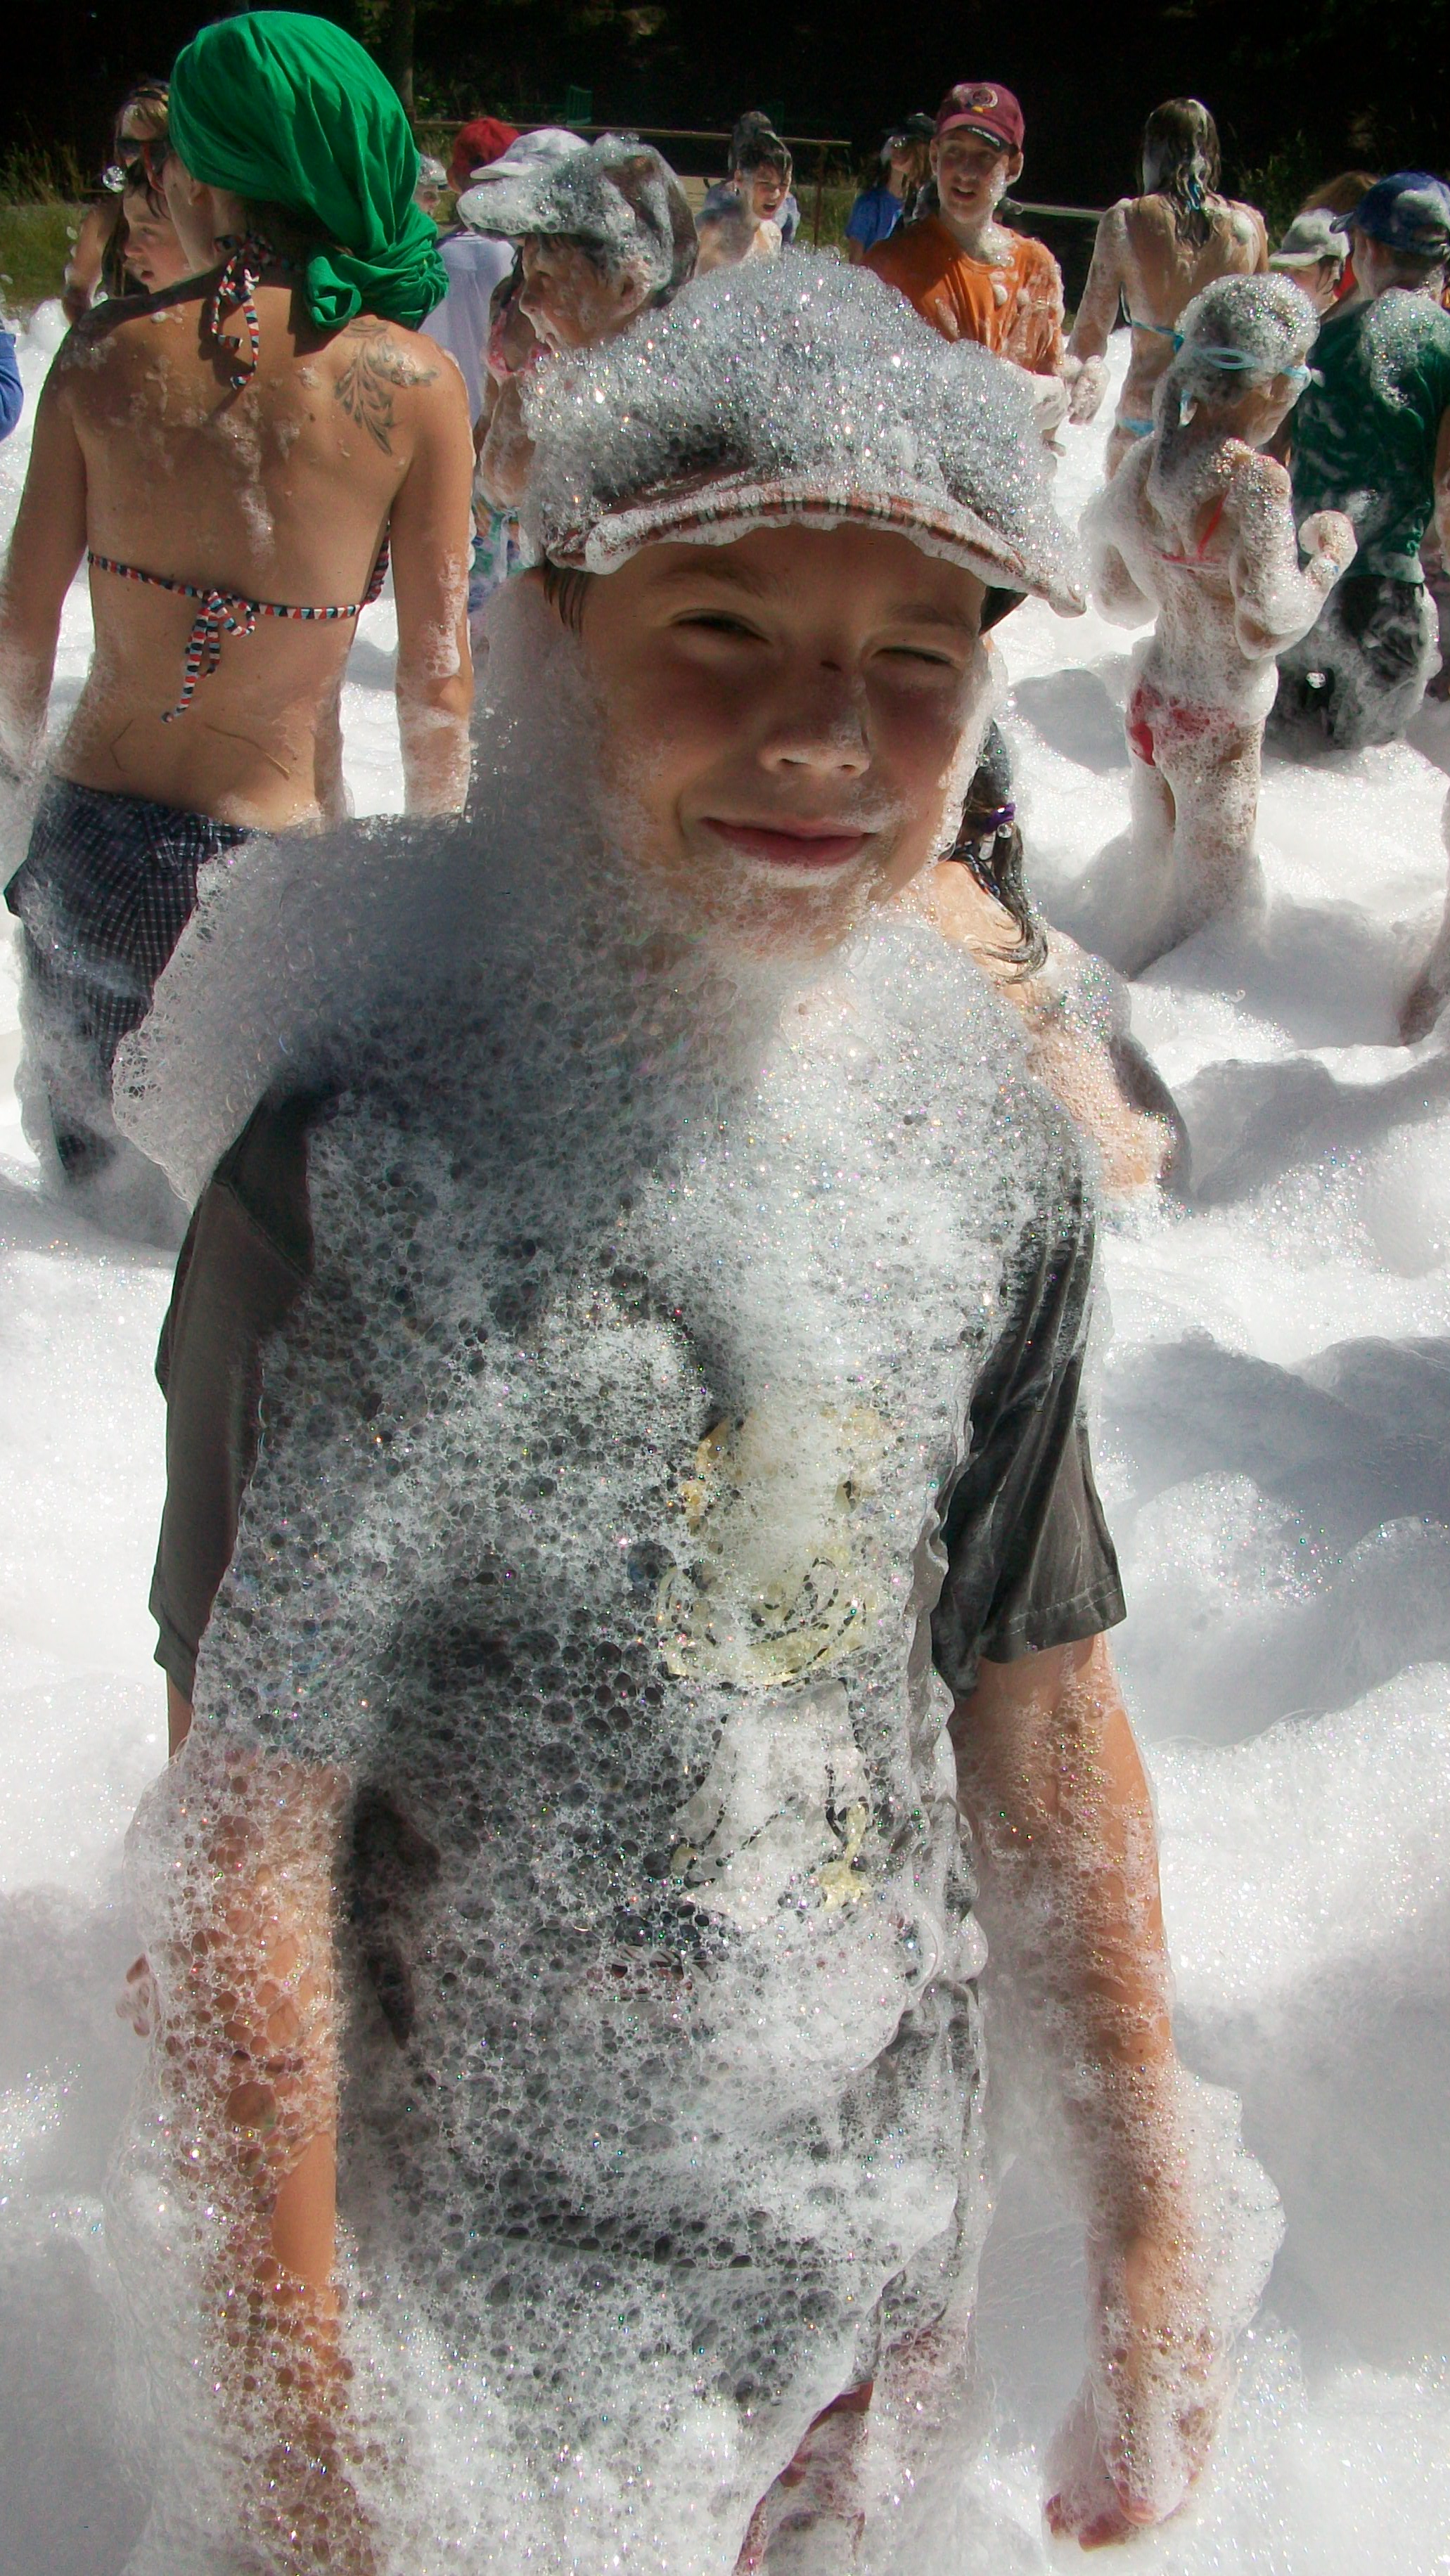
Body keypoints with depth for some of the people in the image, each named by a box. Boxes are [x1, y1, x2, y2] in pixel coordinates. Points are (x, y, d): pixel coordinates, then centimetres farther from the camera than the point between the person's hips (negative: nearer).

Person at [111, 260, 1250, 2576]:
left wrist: (1152, 2216, 5)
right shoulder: (374, 1166, -23)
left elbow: (1042, 1710, 2)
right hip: (481, 2291, -4)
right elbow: (247, 1833, -19)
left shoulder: (992, 1151, -6)